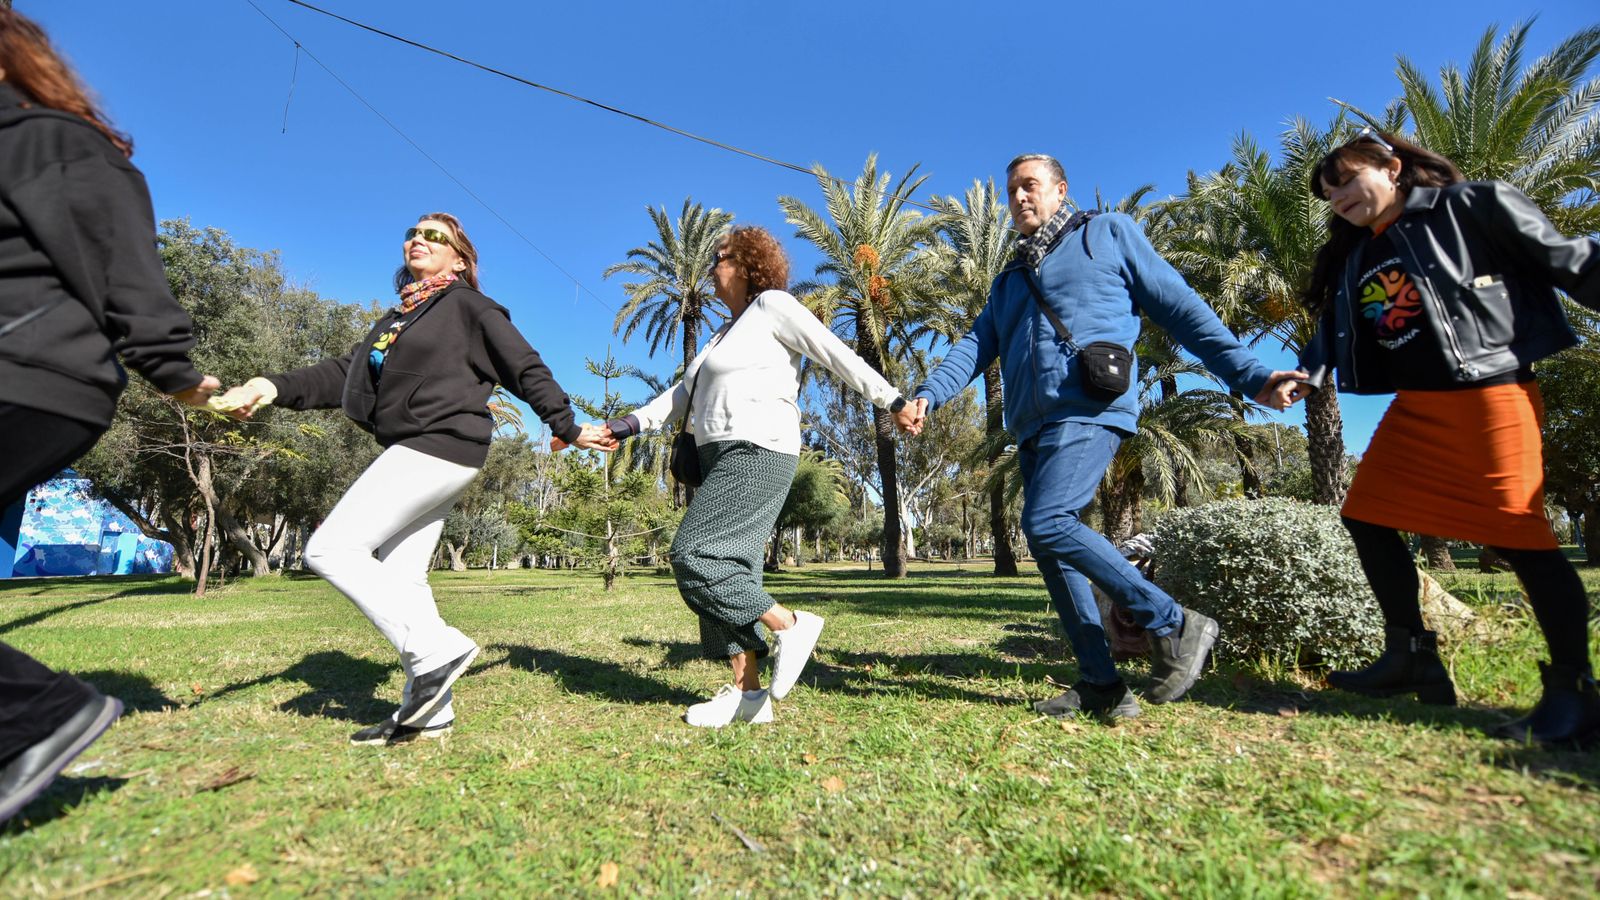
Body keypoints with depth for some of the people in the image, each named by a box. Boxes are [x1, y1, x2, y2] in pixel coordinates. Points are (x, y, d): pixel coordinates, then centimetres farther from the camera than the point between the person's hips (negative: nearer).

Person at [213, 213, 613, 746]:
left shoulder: (468, 306, 1)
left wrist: (569, 430, -2)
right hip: (414, 453, 9)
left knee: (331, 548, -12)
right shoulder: (397, 317, 24)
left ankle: (435, 650, -10)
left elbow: (526, 370, -1)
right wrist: (275, 388, -1)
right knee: (400, 576, 5)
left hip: (441, 446, -9)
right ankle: (428, 711, 9)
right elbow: (345, 373, 15)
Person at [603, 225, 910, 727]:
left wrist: (893, 402, -8)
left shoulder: (773, 304, 2)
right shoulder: (728, 331, 26)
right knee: (727, 567, 3)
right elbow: (684, 395, 22)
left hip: (757, 453, -9)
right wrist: (627, 426, 13)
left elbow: (837, 355, -4)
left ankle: (790, 625, -6)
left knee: (694, 556, -15)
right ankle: (747, 692, 6)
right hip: (724, 458, 9)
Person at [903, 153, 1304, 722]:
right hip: (1033, 427, 7)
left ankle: (1174, 626, -8)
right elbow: (975, 346, 15)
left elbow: (1180, 307, 7)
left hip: (1089, 410, -7)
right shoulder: (1009, 281, 27)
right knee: (1049, 548, 2)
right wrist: (928, 394, -4)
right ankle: (1101, 685, 10)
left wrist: (1247, 375, 0)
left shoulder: (1108, 233, 13)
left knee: (1046, 523, -23)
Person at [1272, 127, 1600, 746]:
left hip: (1490, 395, -7)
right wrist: (1306, 377, -8)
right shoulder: (1355, 258, 16)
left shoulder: (1472, 207, -1)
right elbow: (1336, 333, 10)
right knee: (1367, 515, 3)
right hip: (1414, 406, 7)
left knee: (1519, 537, -5)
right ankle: (1412, 656, 15)